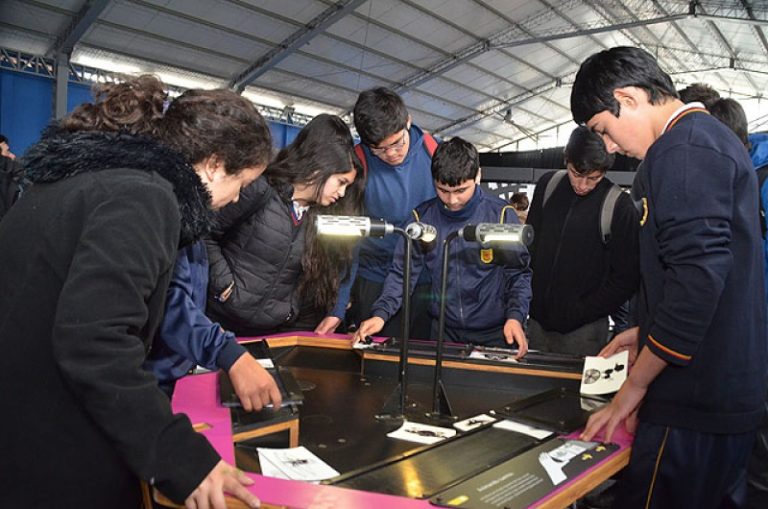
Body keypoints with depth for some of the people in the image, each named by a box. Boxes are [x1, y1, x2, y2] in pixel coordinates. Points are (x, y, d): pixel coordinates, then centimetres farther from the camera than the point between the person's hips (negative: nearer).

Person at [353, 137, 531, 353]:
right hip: (442, 331, 2)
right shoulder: (422, 217, -5)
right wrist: (380, 314, -16)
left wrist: (515, 317, -19)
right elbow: (402, 272, -3)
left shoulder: (500, 215, -10)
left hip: (494, 334, -1)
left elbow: (518, 273, -5)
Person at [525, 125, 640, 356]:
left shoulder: (619, 206, -13)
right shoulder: (548, 185, 0)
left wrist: (583, 312, -11)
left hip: (583, 329, -4)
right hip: (538, 319, 4)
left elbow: (625, 277, -9)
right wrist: (528, 300, 3)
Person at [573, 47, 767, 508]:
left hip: (696, 402, -10)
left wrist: (632, 390, -16)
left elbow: (697, 276, -25)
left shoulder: (681, 150, -15)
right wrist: (648, 333, 18)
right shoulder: (716, 138, 17)